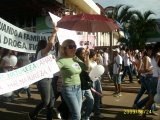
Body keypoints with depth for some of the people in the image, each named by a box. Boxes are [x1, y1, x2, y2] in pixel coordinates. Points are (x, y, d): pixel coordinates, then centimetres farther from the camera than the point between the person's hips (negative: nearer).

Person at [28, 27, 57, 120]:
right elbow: (50, 45, -26)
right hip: (43, 80, -9)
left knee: (51, 100, 9)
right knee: (46, 101, -3)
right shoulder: (41, 52, -10)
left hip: (49, 79, 9)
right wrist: (54, 33, -18)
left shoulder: (46, 54, 19)